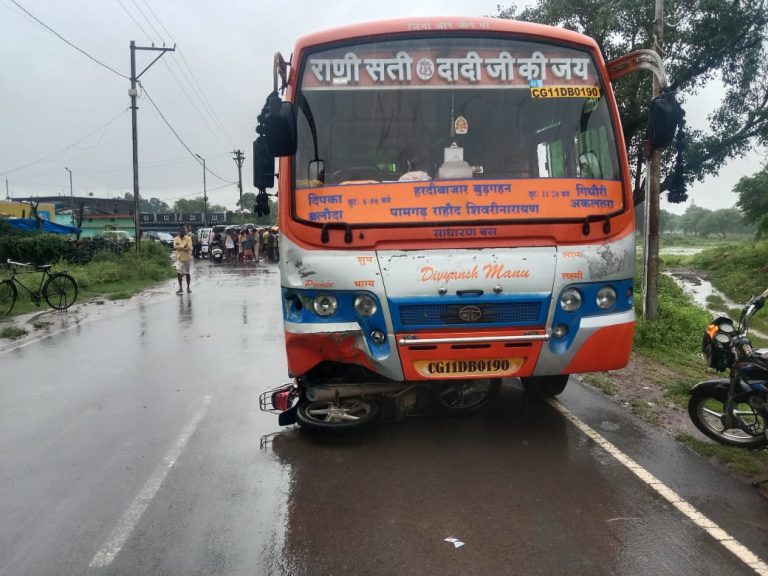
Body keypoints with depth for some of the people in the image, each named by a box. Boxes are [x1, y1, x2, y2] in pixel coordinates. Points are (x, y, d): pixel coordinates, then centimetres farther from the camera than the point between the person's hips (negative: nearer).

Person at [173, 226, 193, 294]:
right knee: (179, 273, -9)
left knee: (187, 273, 9)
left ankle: (188, 287, 23)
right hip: (179, 258, 2)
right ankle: (180, 288, -4)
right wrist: (183, 246, -19)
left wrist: (179, 247, -16)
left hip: (187, 258, -2)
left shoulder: (188, 238, -6)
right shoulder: (176, 239, 3)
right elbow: (174, 247, -12)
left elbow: (188, 248, -18)